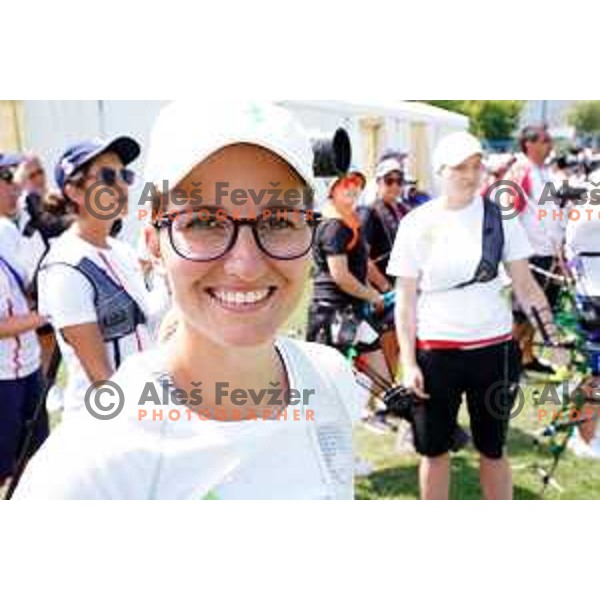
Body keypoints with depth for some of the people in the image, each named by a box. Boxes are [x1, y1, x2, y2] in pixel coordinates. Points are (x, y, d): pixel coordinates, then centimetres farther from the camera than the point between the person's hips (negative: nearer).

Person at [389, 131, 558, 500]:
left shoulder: (500, 216, 1)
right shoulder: (417, 223, -2)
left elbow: (526, 285, 3)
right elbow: (406, 301, 0)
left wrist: (554, 337, -7)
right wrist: (408, 363, -5)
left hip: (494, 348, 1)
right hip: (436, 351, 0)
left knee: (493, 448, 13)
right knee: (434, 449, 12)